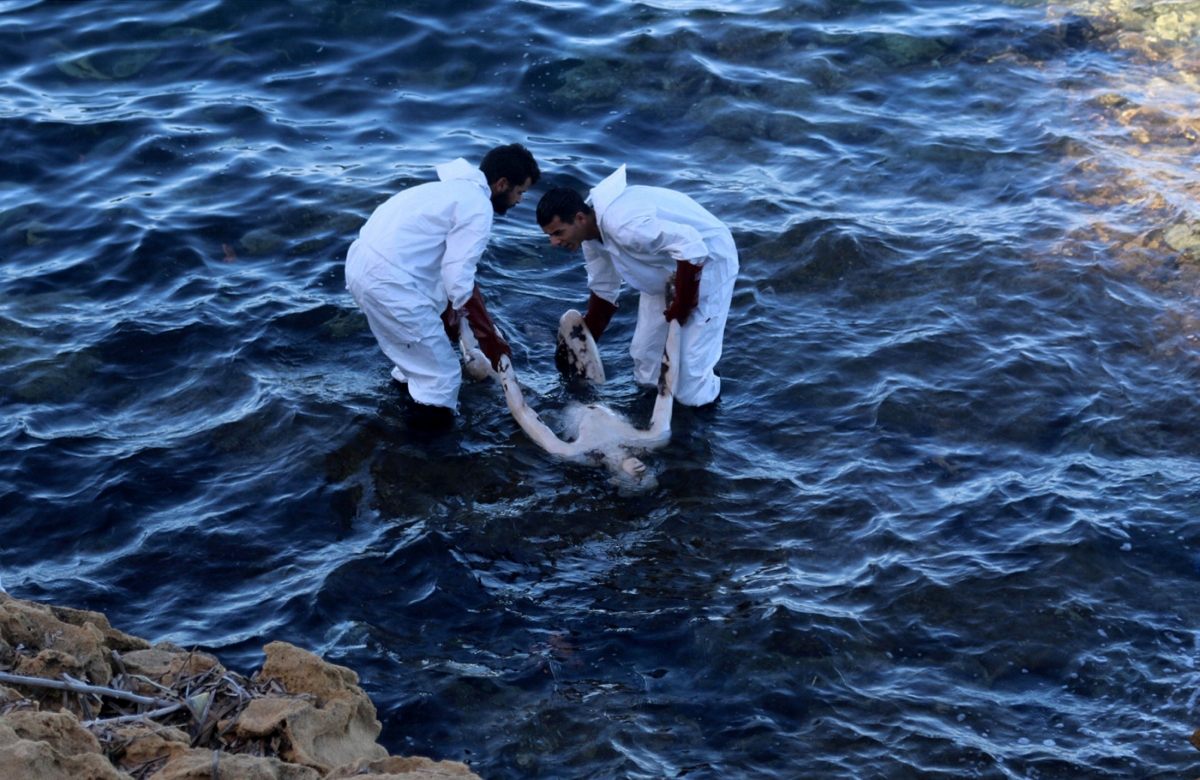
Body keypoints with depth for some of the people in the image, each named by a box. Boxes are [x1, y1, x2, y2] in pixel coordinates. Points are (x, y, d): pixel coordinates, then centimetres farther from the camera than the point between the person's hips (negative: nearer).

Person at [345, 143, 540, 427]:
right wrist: (491, 339, -3)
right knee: (442, 373, 1)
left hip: (362, 264, 10)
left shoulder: (457, 188, 21)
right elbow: (459, 279, -14)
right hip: (389, 281, -10)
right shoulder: (477, 206, -10)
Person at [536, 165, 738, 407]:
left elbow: (692, 247, -39)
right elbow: (603, 289, 10)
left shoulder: (621, 224, -36)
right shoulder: (591, 235, -5)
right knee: (646, 357, 12)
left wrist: (681, 306, -28)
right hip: (666, 270, 9)